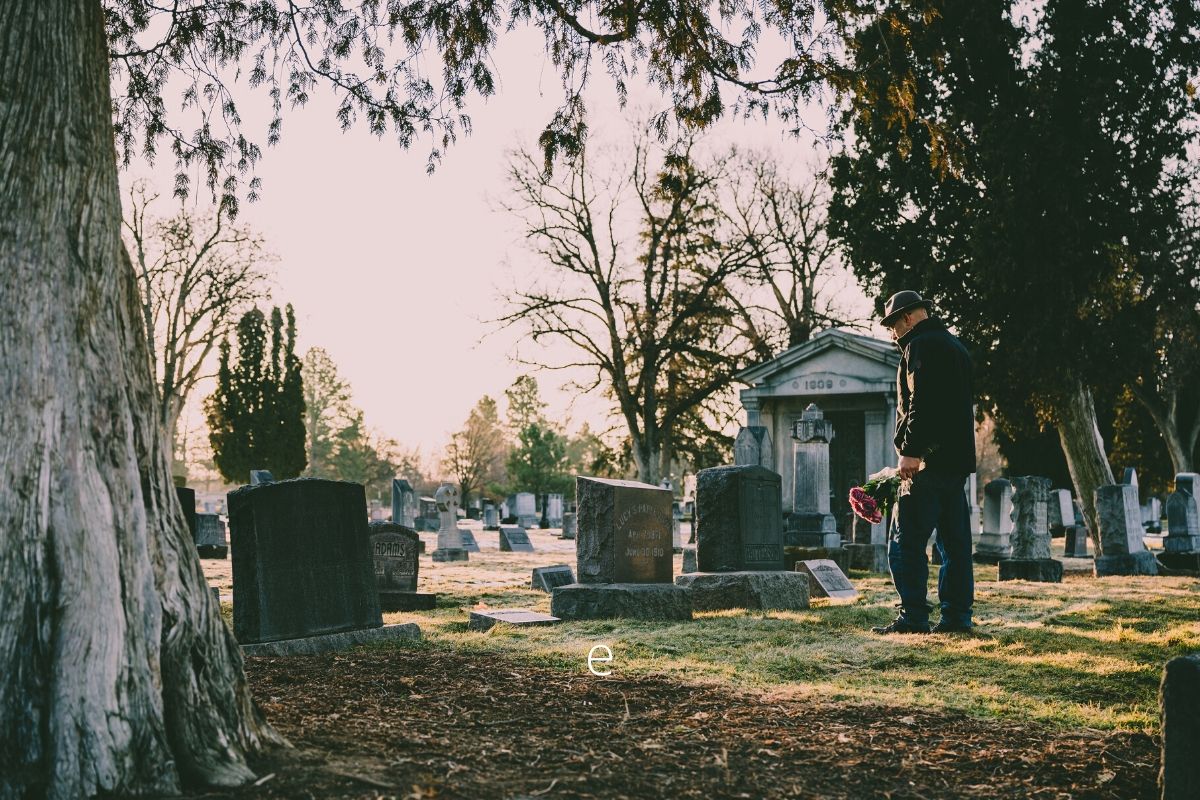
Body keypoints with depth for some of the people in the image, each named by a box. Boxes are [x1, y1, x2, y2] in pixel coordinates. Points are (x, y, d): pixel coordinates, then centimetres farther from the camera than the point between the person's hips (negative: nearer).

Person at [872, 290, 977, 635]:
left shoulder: (921, 346, -7)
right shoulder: (954, 345, 23)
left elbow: (920, 402, -19)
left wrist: (910, 450, -21)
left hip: (929, 461, -10)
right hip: (958, 458, 10)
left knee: (905, 541, -7)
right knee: (954, 541, 9)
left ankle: (913, 617, -9)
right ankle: (957, 615, 11)